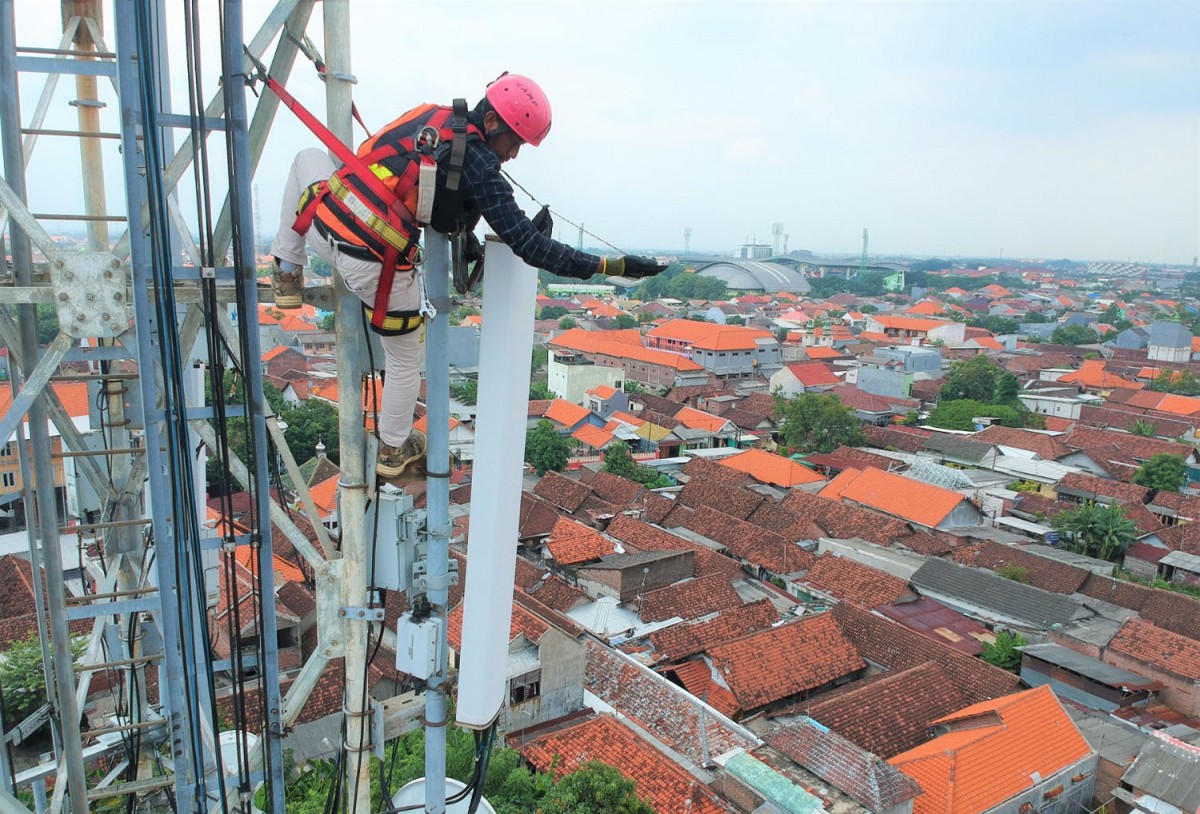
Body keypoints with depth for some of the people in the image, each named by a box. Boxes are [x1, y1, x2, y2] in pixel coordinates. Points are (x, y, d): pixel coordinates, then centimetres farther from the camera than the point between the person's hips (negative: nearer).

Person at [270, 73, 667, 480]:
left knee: (308, 156, 37)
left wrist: (461, 231, 36)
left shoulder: (429, 114, 11)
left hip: (325, 222, 5)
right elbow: (530, 246, -13)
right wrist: (611, 265, -12)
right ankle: (394, 451, 40)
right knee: (405, 361, 21)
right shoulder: (480, 166, -10)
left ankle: (288, 272, 37)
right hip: (375, 265, -5)